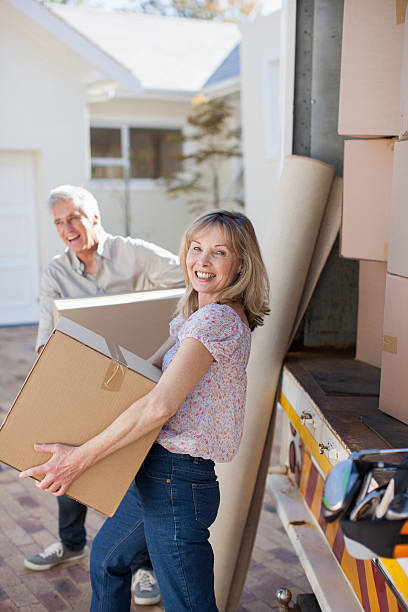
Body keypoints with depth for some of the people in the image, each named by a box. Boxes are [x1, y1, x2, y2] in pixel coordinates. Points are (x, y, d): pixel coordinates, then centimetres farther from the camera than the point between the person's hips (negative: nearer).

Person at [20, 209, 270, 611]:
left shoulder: (216, 318, -22)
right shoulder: (195, 311, 10)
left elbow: (160, 406, -28)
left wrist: (80, 458, -24)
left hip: (177, 481, -10)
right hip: (157, 475, 10)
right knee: (106, 555, 30)